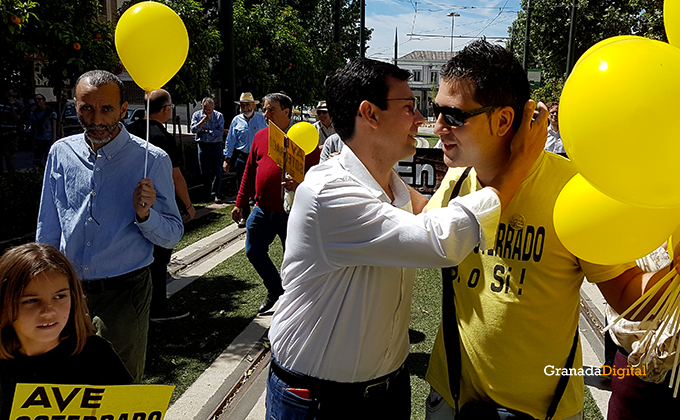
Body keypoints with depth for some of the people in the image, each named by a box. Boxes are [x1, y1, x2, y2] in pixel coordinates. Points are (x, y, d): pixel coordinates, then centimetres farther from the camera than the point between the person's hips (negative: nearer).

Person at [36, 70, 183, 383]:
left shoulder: (152, 160, -11)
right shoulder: (61, 153, 1)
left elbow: (172, 237, -9)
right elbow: (47, 231, 10)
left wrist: (144, 213, -27)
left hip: (124, 292, -3)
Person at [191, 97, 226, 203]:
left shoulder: (219, 116, -1)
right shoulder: (197, 115, 4)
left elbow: (220, 132, -11)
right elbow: (193, 129, -9)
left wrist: (205, 131, -9)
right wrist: (203, 120, -18)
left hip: (216, 146, -1)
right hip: (203, 146, 1)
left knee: (217, 172, -7)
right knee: (205, 173, 6)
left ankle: (215, 194, -3)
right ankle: (207, 195, 15)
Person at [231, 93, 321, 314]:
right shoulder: (260, 136, 8)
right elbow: (249, 171, 14)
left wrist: (299, 186, -31)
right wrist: (240, 203, 14)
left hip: (291, 212, -5)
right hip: (262, 209, 6)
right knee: (254, 252, 11)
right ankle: (275, 289, 35)